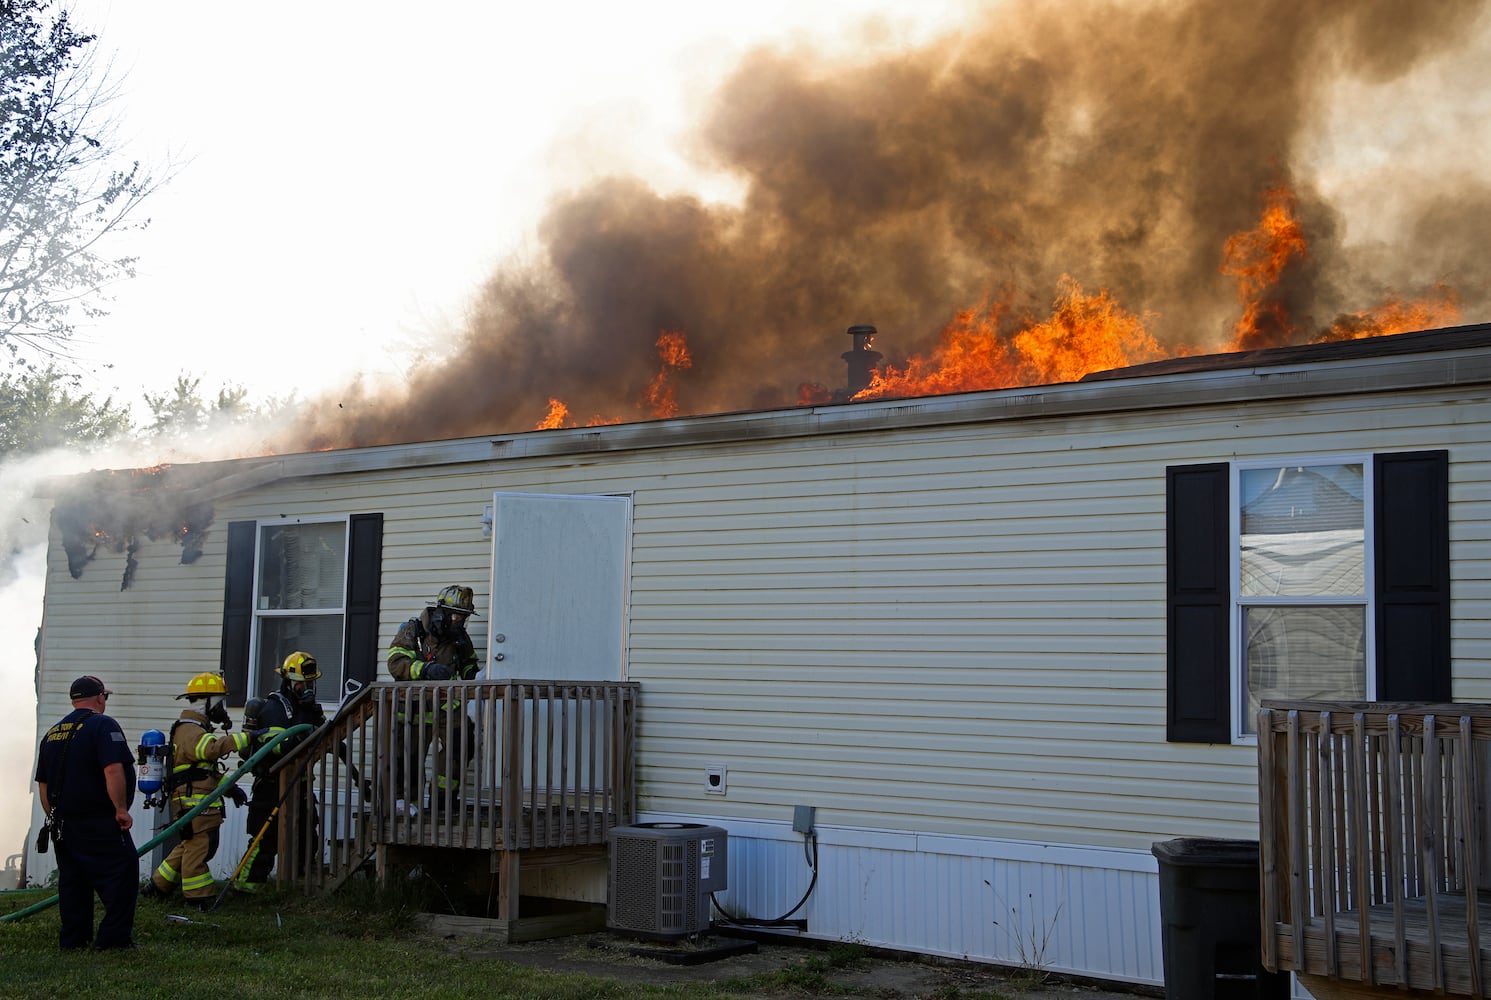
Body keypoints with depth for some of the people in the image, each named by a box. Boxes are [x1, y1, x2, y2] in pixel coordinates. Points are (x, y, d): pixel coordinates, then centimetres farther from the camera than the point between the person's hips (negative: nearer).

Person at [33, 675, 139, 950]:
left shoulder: (52, 733, 15)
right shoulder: (102, 725, -10)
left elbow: (43, 785, 20)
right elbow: (113, 770, -23)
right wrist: (121, 809, -16)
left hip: (62, 823, 8)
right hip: (99, 824, -8)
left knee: (72, 880, 13)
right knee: (121, 875, -3)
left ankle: (72, 940, 15)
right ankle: (114, 938, -7)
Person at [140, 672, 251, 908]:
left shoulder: (195, 729, 24)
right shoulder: (190, 731, -12)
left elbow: (209, 769, 27)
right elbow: (213, 748, -33)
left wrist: (229, 787, 17)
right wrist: (244, 737, -33)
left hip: (201, 803, 11)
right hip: (193, 801, -11)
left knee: (190, 846, 17)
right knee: (199, 846, -8)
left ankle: (158, 886, 26)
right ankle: (199, 897, -3)